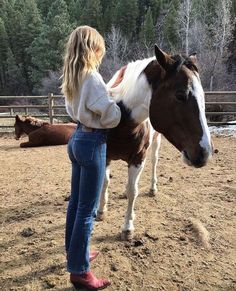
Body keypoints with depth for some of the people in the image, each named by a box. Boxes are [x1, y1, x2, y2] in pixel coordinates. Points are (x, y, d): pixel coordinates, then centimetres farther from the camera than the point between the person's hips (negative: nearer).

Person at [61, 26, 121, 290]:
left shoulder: (71, 78, 8)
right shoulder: (93, 78, -19)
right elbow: (112, 117, -17)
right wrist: (116, 108, 3)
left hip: (77, 138, 9)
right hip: (93, 143, -9)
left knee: (76, 202, 19)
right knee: (87, 209, 0)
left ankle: (74, 252, 37)